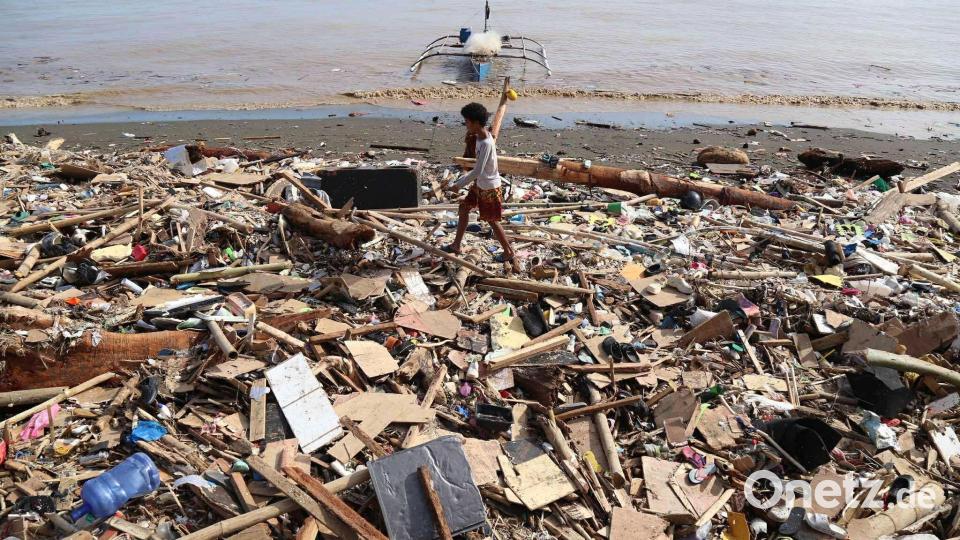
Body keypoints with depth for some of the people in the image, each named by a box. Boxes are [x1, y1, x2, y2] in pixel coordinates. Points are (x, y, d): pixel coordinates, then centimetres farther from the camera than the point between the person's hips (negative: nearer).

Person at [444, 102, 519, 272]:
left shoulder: (486, 144, -30)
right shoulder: (480, 136, -3)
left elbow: (477, 171, -31)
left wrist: (458, 184, -23)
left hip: (489, 187, -9)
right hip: (479, 183, 9)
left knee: (492, 220, 4)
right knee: (464, 208, 17)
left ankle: (509, 252, 18)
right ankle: (456, 245, 31)